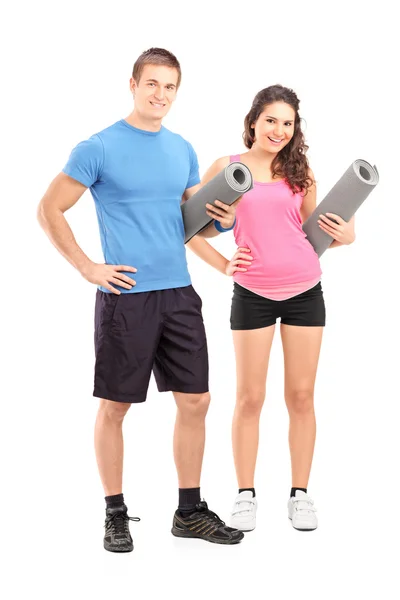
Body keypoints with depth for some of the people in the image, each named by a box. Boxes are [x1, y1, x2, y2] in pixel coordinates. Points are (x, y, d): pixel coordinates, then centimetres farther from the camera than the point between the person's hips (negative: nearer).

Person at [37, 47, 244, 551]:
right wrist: (88, 268, -9)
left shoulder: (182, 150, 12)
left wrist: (222, 222, -2)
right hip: (125, 296, -5)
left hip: (179, 293, 5)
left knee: (195, 401, 6)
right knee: (114, 407, 3)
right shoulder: (99, 148, -5)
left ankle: (190, 511, 19)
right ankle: (115, 514, 17)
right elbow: (49, 211, -3)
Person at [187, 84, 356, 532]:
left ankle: (299, 494, 18)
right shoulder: (227, 167, 0)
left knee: (301, 395, 7)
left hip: (304, 290, 2)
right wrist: (223, 265, -5)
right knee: (250, 397, 4)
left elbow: (312, 229, 13)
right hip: (253, 294, -2)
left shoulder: (299, 171, 6)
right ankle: (245, 495, 17)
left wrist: (344, 235, -6)